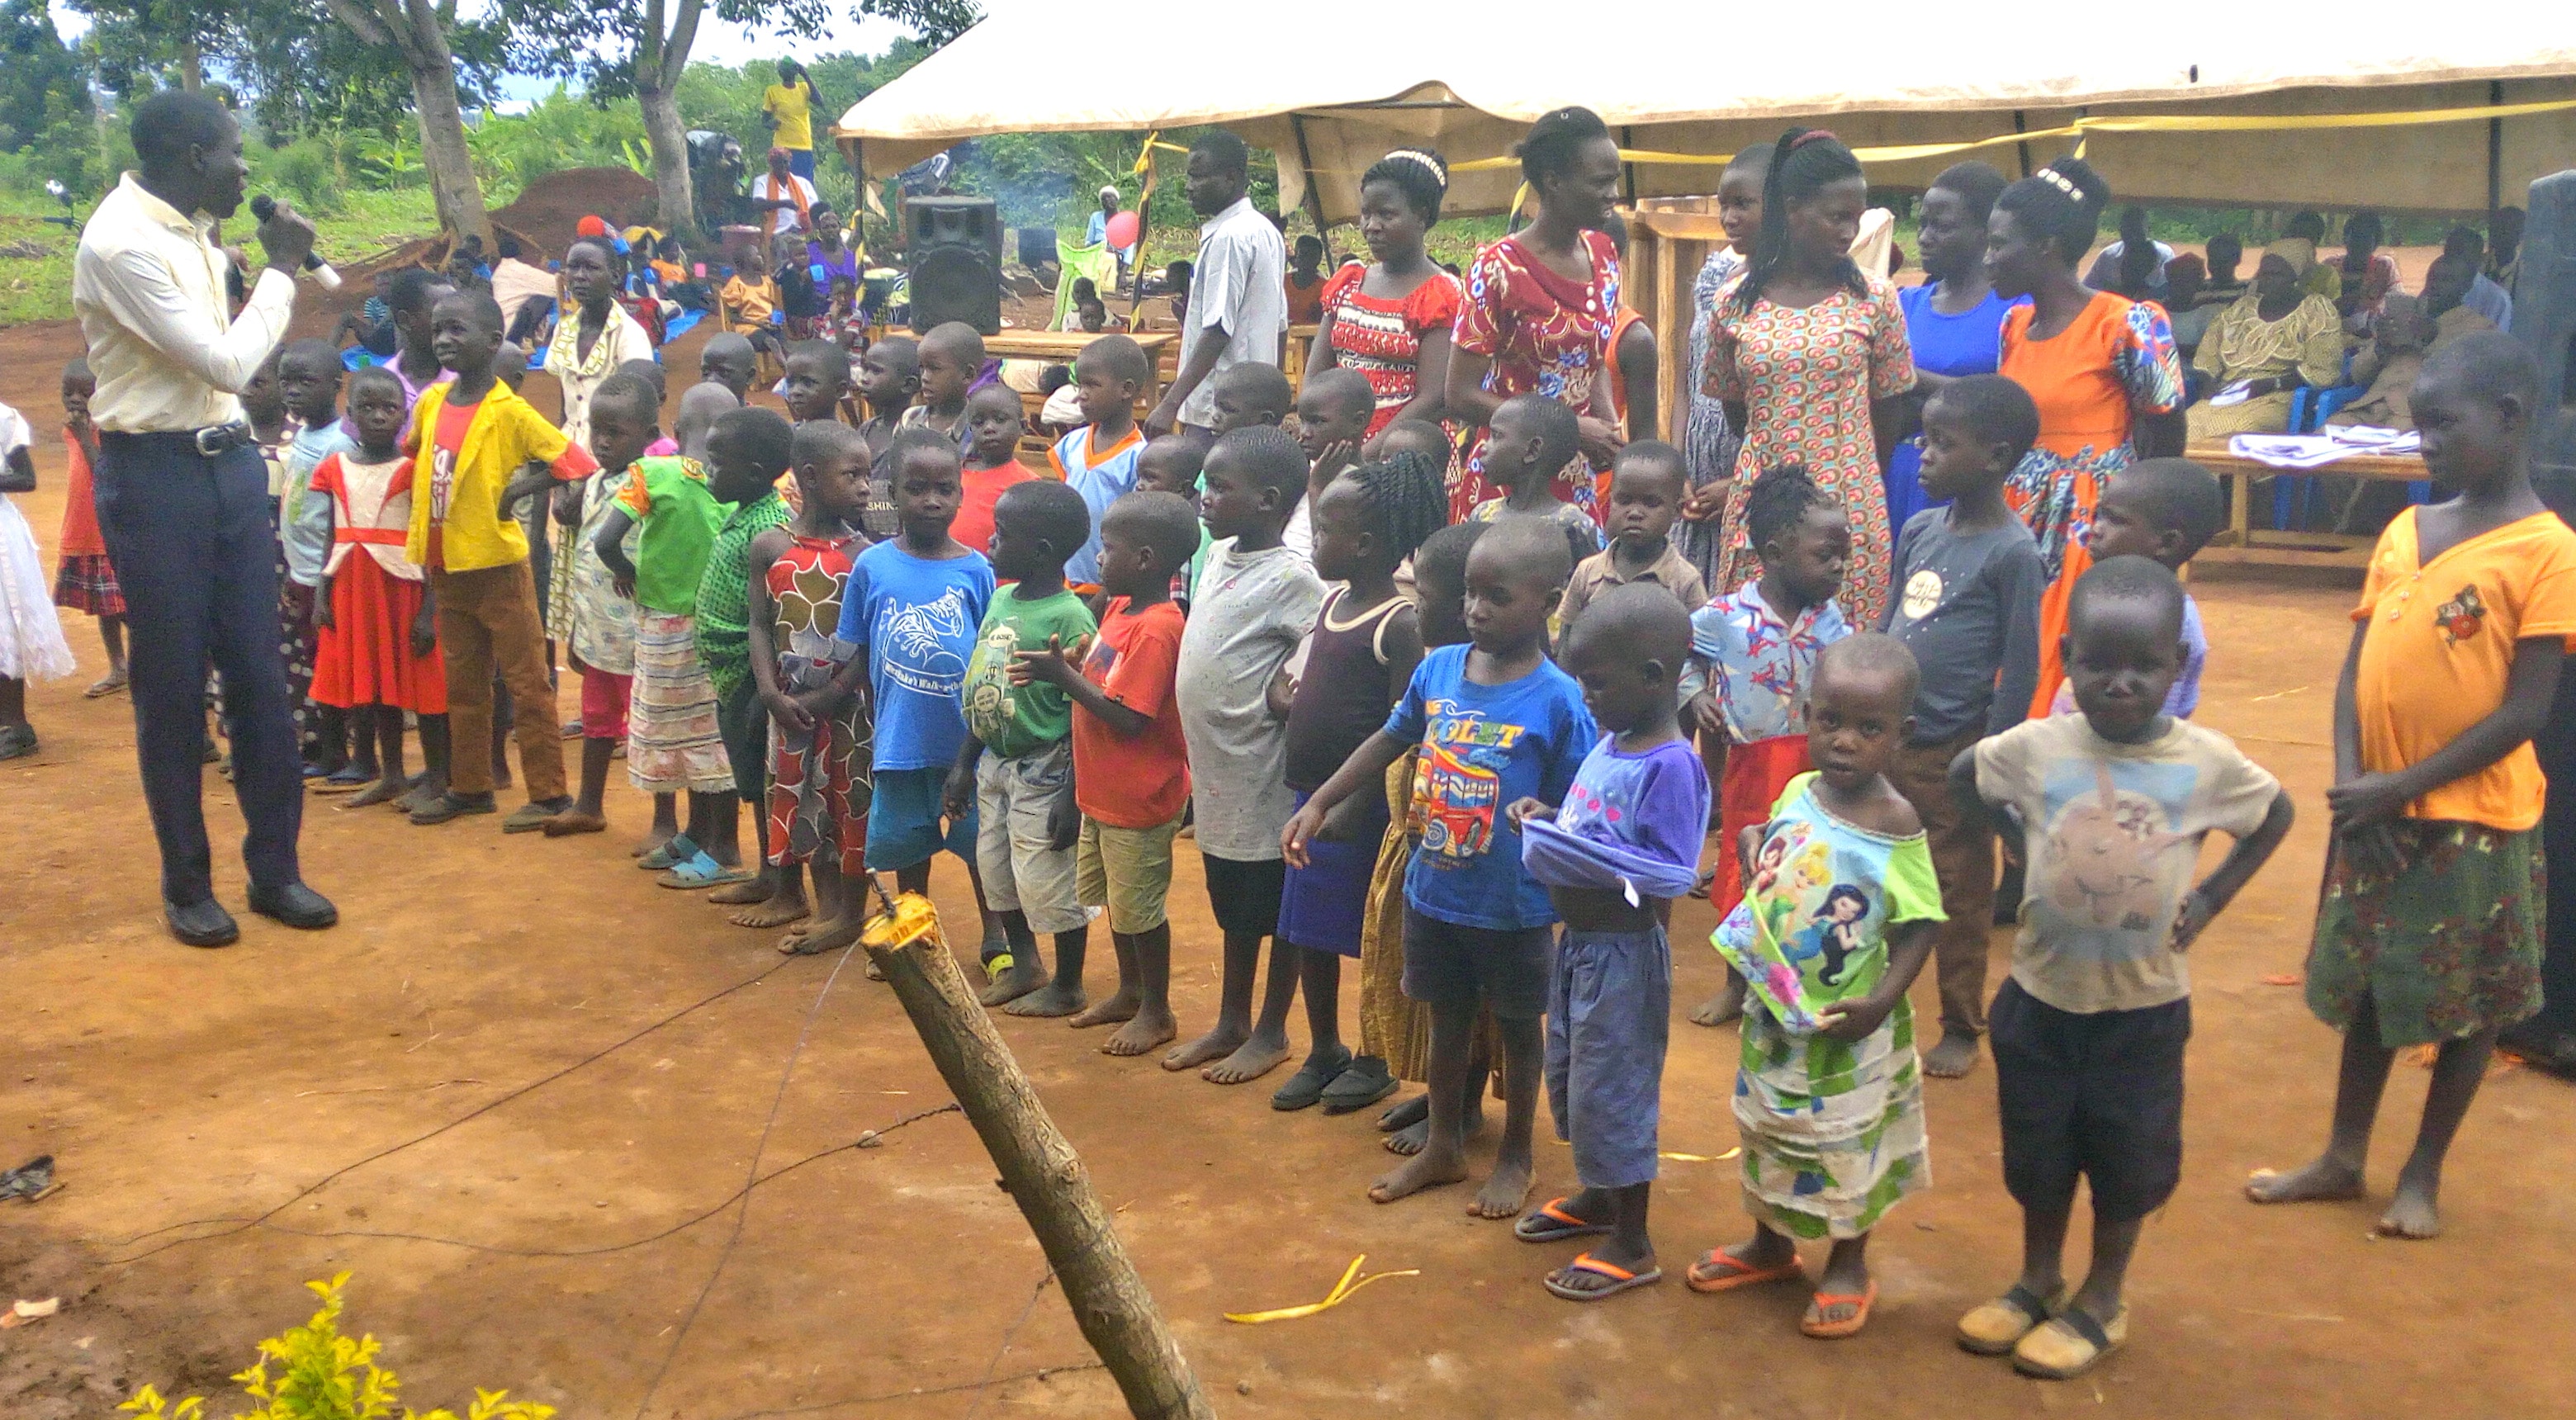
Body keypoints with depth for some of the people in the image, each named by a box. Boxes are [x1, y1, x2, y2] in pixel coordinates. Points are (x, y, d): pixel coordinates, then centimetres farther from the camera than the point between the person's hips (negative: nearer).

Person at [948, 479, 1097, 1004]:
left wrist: (1072, 795, -20)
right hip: (996, 763, 8)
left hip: (1043, 771, -8)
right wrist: (964, 764, 13)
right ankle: (1025, 965, 39)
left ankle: (1068, 986, 23)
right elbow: (983, 693, 11)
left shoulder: (1070, 619, -21)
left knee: (1049, 882, 4)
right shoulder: (1001, 599, 4)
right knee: (996, 872, 19)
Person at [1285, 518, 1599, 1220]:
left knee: (1517, 1027, 15)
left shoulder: (1558, 699, -18)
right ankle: (1444, 1147, 39)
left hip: (1513, 905, -4)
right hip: (1433, 890, 4)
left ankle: (1516, 1159, 34)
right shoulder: (1438, 668, -4)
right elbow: (1390, 740, 11)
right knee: (1447, 1019, 20)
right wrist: (1318, 805, 10)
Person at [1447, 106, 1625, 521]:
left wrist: (1612, 437, 0)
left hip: (1577, 484, 6)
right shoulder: (1500, 267, -12)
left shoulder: (1602, 255, 7)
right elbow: (1460, 397, -13)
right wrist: (1571, 428, -15)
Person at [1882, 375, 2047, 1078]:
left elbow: (2021, 669, -12)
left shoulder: (2012, 551, -13)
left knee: (1961, 894, 8)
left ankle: (1961, 1029, 21)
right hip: (1890, 738, 6)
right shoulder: (1919, 531, 5)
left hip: (1954, 751, -6)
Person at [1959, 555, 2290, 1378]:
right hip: (2042, 994, 1)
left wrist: (2211, 898, -4)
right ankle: (2038, 1281, 36)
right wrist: (2023, 848, -2)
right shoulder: (2035, 747, -12)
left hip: (2146, 1004, -1)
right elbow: (1963, 778, 6)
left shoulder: (2207, 761, -13)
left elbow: (2277, 815, 4)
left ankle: (2103, 1300, 31)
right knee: (2037, 1150, 15)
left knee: (2127, 1156, 12)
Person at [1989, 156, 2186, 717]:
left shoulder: (2127, 325, -11)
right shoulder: (2015, 323, 10)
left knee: (2071, 682, -7)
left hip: (2088, 529, -6)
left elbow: (2166, 443, -6)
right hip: (2017, 524, 7)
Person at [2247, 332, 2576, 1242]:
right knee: (2367, 985, 17)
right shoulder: (2403, 532, 5)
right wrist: (2349, 779, -9)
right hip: (2375, 809, 6)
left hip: (2473, 817, -6)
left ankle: (2423, 1173, 26)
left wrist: (2403, 787, -17)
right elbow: (2356, 668, 5)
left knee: (2467, 1002, 10)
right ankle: (2342, 1159, 31)